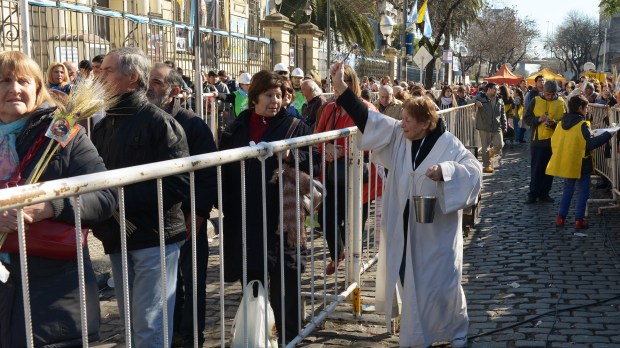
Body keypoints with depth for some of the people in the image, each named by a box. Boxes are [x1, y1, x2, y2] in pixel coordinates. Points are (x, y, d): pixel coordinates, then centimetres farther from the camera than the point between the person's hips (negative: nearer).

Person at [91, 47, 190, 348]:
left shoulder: (159, 122, -11)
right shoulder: (103, 126, 14)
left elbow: (179, 184, -19)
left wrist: (119, 197, -23)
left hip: (154, 238, -7)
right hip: (117, 240, 7)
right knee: (130, 321, 17)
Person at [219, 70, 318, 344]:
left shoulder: (295, 126, 3)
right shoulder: (236, 129, 10)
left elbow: (313, 162, -4)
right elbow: (223, 171, 11)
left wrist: (292, 156, -22)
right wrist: (226, 205, 0)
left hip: (281, 220, -3)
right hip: (244, 221, 3)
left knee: (283, 287, -1)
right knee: (252, 287, 13)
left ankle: (289, 339, 13)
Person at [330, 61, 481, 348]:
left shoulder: (448, 145, -11)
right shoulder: (398, 135, 1)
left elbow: (473, 170, -15)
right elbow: (369, 118, -3)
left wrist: (445, 170, -32)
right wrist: (341, 88, -10)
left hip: (436, 228, -4)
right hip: (405, 226, 4)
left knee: (440, 282, 7)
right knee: (411, 281, 13)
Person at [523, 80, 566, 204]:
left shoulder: (561, 103, 2)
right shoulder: (535, 101, 0)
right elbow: (526, 118, -1)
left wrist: (555, 123, -20)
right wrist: (538, 119, -18)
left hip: (553, 141, 1)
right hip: (537, 139, -1)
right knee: (536, 168, 2)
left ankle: (544, 193, 19)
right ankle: (533, 194, 11)